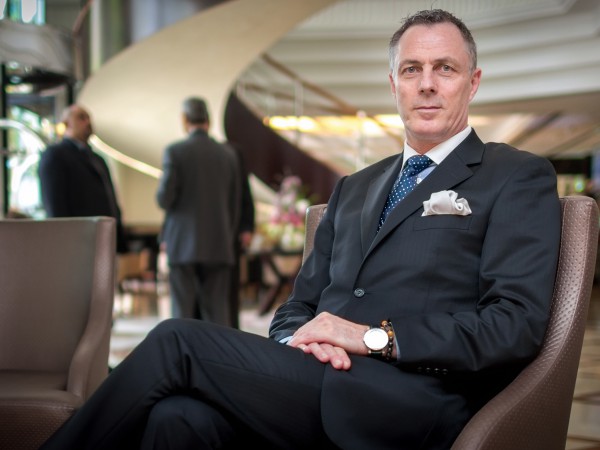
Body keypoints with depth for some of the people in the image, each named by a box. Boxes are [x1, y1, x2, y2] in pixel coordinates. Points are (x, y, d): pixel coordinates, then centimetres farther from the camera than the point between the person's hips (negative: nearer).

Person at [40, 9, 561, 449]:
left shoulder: (520, 178, 6)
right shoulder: (354, 188, 25)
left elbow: (518, 322, -6)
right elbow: (299, 305, 22)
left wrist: (377, 337, -13)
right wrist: (300, 339, -3)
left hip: (412, 405, -5)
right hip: (313, 387, 5)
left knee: (176, 343, -17)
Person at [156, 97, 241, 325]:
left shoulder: (174, 151, -6)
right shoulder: (228, 154, 6)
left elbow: (165, 199, -9)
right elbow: (234, 205, 10)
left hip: (183, 245, -3)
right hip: (219, 246, 3)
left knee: (184, 314, 2)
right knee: (217, 312, 6)